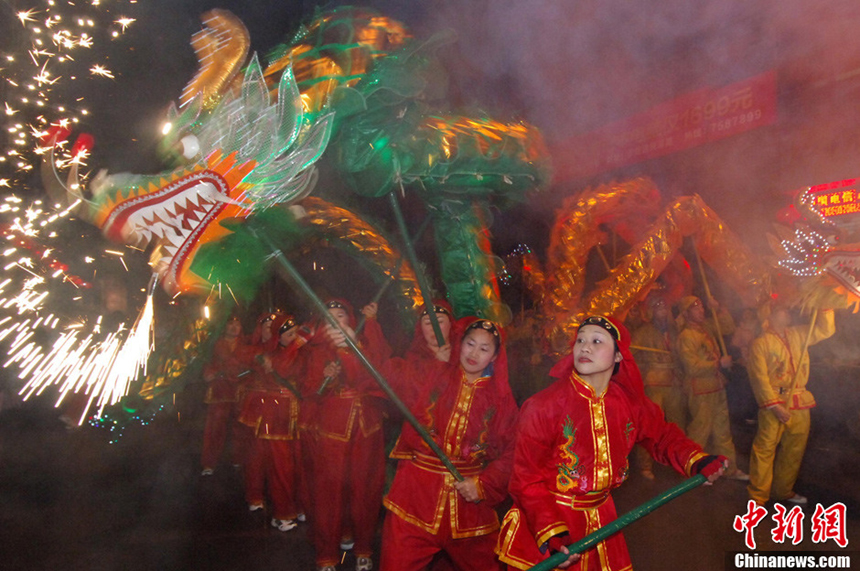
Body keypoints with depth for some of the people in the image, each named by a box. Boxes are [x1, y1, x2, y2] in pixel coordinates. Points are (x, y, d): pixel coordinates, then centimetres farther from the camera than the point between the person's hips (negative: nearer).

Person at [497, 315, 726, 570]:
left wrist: (696, 461, -5)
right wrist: (551, 535, -26)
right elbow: (527, 478, -17)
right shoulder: (544, 406, -20)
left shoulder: (631, 403, -6)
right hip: (545, 520, -4)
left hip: (601, 520, 5)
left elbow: (664, 435, 13)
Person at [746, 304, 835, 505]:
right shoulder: (760, 343, -6)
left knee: (794, 450, 13)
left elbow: (825, 330, 20)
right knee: (765, 448, -5)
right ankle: (758, 495, 5)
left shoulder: (798, 334, 13)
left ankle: (783, 490, 29)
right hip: (774, 403, -6)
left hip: (800, 403, 6)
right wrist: (774, 405, -15)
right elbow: (759, 377, -10)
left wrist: (825, 306, 8)